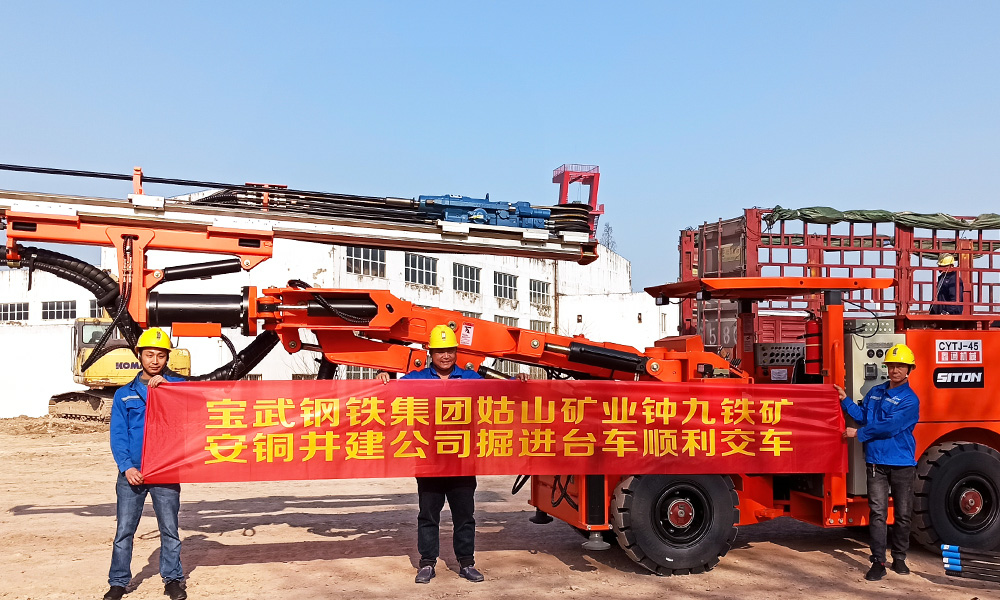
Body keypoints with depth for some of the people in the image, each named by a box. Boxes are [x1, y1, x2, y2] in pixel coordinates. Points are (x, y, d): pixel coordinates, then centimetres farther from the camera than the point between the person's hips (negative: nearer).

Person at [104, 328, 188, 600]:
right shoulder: (124, 394, 10)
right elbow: (118, 435, 4)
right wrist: (126, 466, -10)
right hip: (131, 473, 1)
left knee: (170, 530, 4)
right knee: (124, 531, 4)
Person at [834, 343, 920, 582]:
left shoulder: (910, 400, -8)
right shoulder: (875, 392, 11)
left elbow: (889, 426, -16)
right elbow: (863, 417, 14)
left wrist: (859, 433, -11)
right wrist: (845, 400, 7)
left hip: (902, 464, -3)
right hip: (876, 462, 3)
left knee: (903, 514, 8)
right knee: (877, 512, -3)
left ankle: (899, 558, 24)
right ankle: (878, 562, 0)